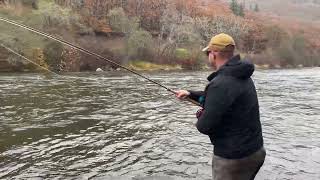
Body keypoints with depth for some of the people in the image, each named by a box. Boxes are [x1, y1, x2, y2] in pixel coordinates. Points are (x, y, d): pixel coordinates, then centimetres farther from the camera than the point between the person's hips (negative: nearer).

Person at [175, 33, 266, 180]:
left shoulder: (221, 83, -26)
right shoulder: (242, 77, 5)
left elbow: (205, 126, -25)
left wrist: (200, 117, -4)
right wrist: (190, 94, 20)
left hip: (234, 157, -9)